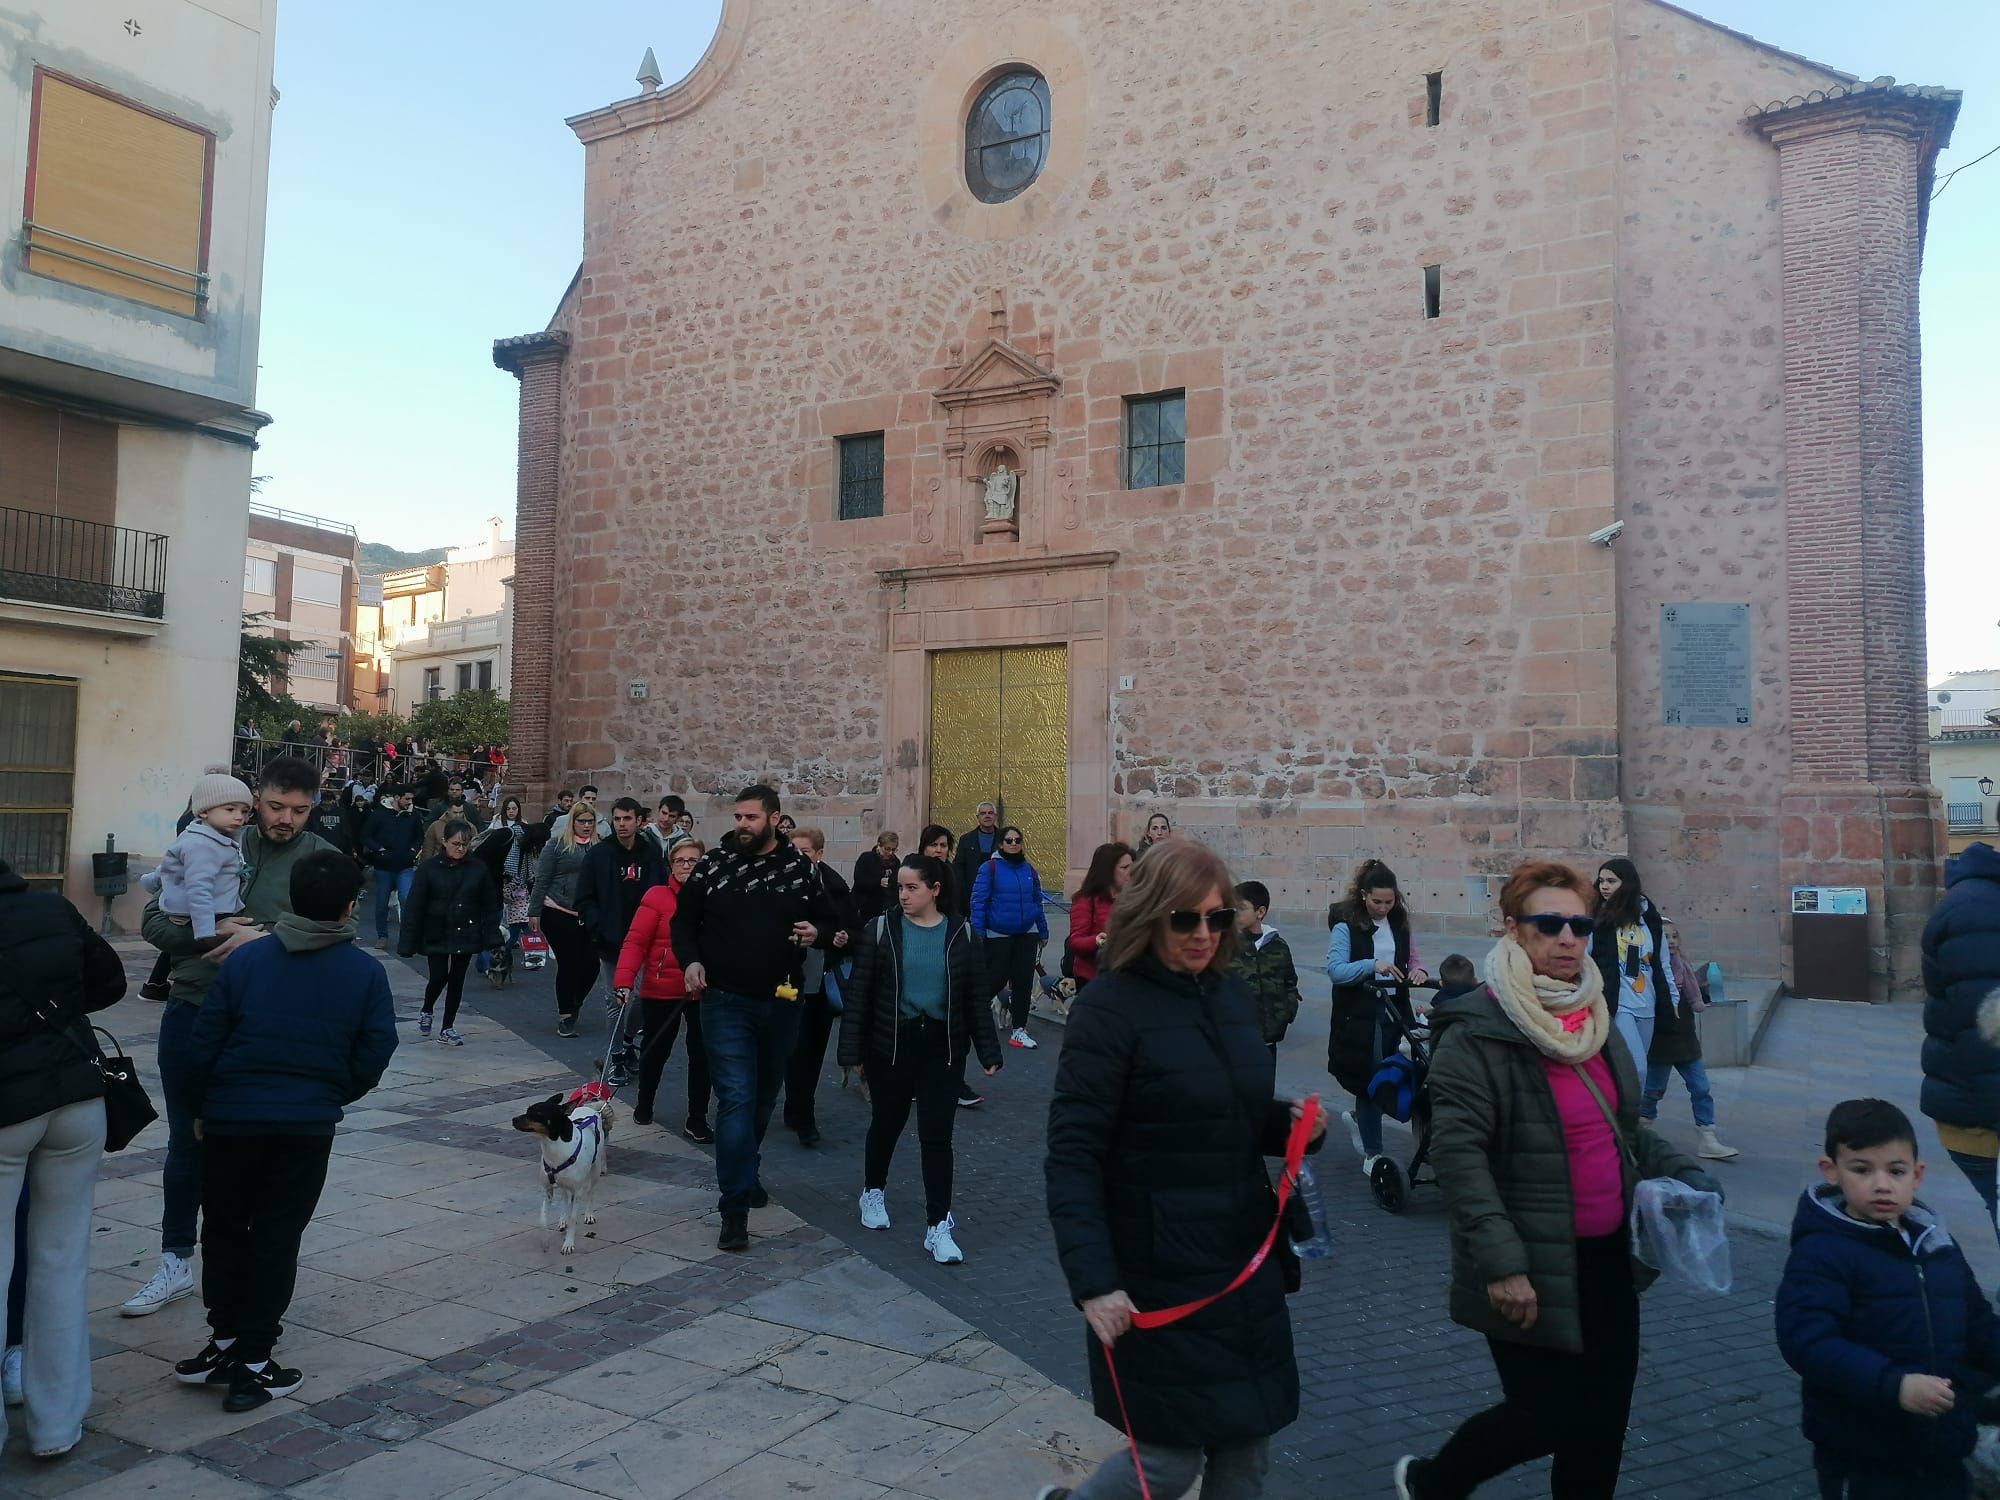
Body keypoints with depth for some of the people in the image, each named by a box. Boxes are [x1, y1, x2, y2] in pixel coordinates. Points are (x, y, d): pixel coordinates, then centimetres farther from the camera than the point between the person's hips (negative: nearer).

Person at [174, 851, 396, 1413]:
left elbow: (203, 1046, -1)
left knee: (224, 1230, 19)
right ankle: (252, 1363, 11)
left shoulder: (246, 960, -3)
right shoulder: (366, 973, -5)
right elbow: (374, 1056, -4)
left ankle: (225, 1341, 24)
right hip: (308, 1125, -1)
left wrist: (204, 1109, 14)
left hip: (231, 1118, 1)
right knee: (277, 1239, 9)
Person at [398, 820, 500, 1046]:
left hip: (466, 934, 2)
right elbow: (414, 907, -7)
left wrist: (491, 936, -7)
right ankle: (426, 1012, 25)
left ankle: (448, 1028, 21)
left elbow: (490, 905, 1)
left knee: (457, 980, 8)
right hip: (437, 935, -2)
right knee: (439, 977, -7)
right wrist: (408, 942, -10)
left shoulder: (479, 869, -2)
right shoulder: (429, 868, -7)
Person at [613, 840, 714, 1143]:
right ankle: (644, 1104, 41)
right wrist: (624, 979, -23)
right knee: (656, 1049, 15)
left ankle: (697, 1121, 18)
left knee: (702, 1055, 4)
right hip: (662, 991, -1)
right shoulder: (657, 897, -9)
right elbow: (636, 941, -13)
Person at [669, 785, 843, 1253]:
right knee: (736, 1098, -9)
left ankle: (744, 1173, 42)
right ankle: (735, 1207, -4)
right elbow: (683, 920, 5)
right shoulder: (714, 863, -4)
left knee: (764, 1094, 18)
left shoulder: (800, 867, -1)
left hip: (781, 1003, 3)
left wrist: (817, 933, -14)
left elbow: (831, 922, 8)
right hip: (726, 1002, -2)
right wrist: (690, 960, -12)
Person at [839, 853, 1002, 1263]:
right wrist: (851, 1052, -8)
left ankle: (938, 1226, 8)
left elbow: (975, 997, 3)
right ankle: (873, 1192, 41)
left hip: (942, 1047, 0)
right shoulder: (881, 929, -5)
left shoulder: (959, 933, -1)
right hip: (890, 1044, 0)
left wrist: (988, 1052, 0)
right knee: (886, 1124, 15)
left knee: (937, 1135, 0)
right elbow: (858, 993, -5)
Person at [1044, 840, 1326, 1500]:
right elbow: (1072, 1154, -20)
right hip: (1159, 1274, -7)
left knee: (1248, 1444, 16)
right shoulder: (1111, 1007, -16)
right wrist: (1092, 1280, -27)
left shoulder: (1230, 993, 6)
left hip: (1246, 1260, 7)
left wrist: (1291, 1122, -4)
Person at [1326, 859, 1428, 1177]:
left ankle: (1358, 1115, 38)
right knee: (1369, 1079, -1)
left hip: (1394, 1010, 5)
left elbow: (1411, 958, 16)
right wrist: (1373, 965, -31)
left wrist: (1417, 970, -8)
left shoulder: (1400, 921, 7)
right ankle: (1372, 1154, 12)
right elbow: (1335, 970, -17)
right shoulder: (1346, 924, -9)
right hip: (1358, 1015, -5)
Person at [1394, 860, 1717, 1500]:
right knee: (1548, 1417, 0)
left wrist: (1679, 1172, 4)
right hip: (1534, 1275, -7)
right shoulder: (1477, 1032, -16)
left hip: (1607, 1257, 7)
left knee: (1603, 1422, 12)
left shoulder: (1594, 1018, 9)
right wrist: (1501, 1261, -26)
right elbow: (1457, 1153, -21)